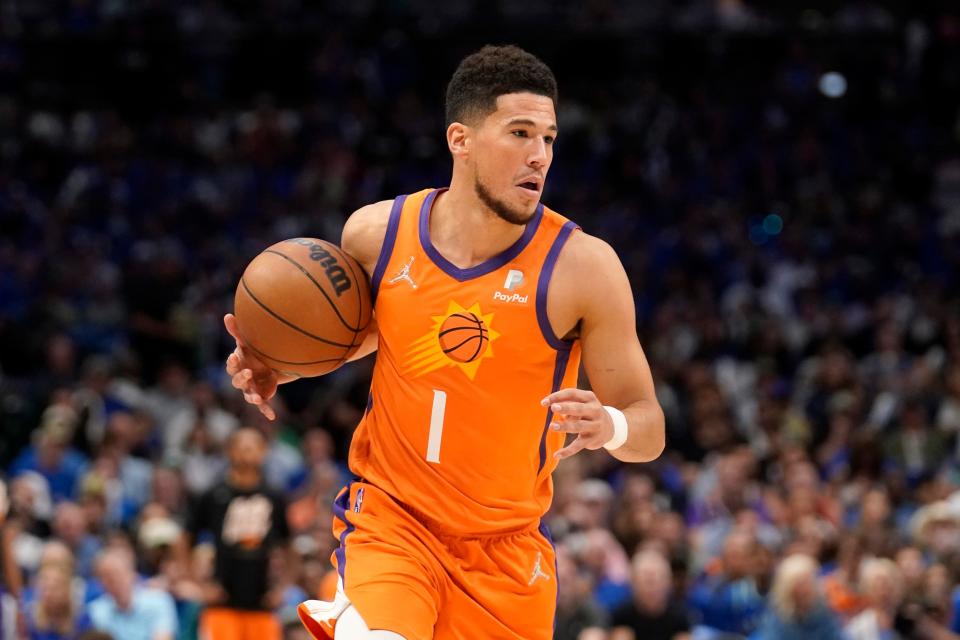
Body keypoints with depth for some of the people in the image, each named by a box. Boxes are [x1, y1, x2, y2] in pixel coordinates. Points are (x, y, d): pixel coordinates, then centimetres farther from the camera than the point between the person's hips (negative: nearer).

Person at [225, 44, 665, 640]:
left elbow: (649, 428, -7)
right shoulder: (376, 232, -4)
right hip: (390, 515, -1)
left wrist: (609, 427, -28)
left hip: (507, 546, 1)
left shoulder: (582, 265, -12)